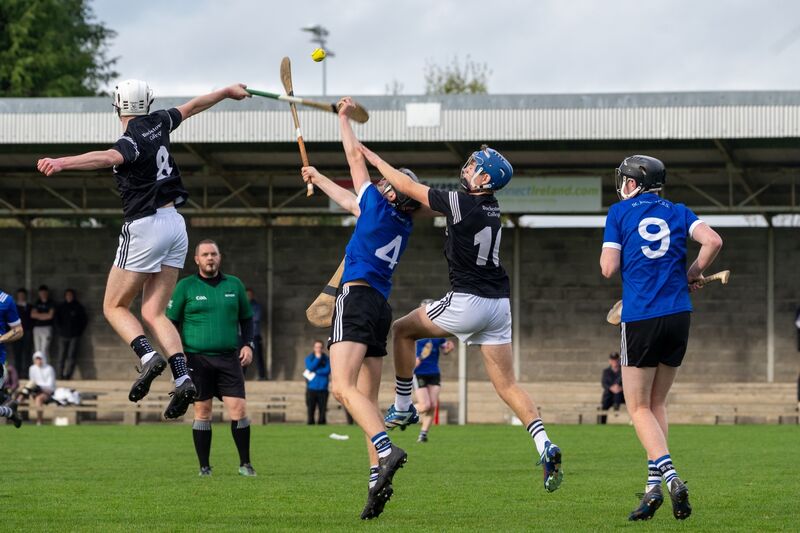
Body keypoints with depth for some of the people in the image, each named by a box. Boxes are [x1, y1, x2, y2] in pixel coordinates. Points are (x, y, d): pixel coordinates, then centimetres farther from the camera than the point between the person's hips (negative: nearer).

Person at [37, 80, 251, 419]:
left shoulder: (132, 140, -15)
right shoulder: (158, 123, 7)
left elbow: (109, 158, -38)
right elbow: (193, 106, 26)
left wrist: (63, 163, -52)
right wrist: (228, 92, 44)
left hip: (145, 226, -7)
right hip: (174, 224, 7)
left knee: (115, 306, 5)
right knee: (154, 313, 6)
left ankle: (148, 356, -19)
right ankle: (182, 378, -14)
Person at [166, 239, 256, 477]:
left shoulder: (234, 285, 11)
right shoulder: (185, 286, 3)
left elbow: (246, 318, 20)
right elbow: (171, 321, 6)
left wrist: (247, 344, 6)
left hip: (229, 358, 2)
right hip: (197, 359, -2)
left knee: (238, 409, -6)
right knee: (202, 411, 0)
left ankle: (245, 464, 6)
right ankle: (204, 467, 8)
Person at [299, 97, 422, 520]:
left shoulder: (380, 207, -2)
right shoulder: (402, 225, 19)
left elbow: (355, 156, 9)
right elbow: (351, 202, 36)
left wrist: (344, 118, 24)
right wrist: (319, 181, 49)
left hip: (357, 297, -9)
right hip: (380, 307, 9)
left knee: (344, 387, -21)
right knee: (367, 399, 7)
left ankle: (386, 451, -40)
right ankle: (377, 478, -4)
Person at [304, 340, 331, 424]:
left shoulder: (326, 359, 8)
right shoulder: (309, 358, 10)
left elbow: (327, 370, -5)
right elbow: (310, 367, -8)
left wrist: (314, 373, -8)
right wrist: (317, 358, -8)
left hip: (323, 389, 0)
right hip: (311, 388, 0)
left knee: (322, 409, -3)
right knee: (311, 409, -3)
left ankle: (322, 423, 0)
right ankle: (310, 423, 0)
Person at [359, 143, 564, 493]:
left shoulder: (462, 204, -13)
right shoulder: (492, 206, 9)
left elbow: (408, 187, -1)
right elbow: (428, 200, 24)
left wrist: (376, 160, 12)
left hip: (467, 302, -7)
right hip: (498, 303, 7)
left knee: (403, 330, 17)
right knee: (507, 385, 5)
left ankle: (402, 408, 23)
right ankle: (544, 446, -13)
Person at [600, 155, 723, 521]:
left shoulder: (619, 212, 3)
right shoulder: (677, 212, 11)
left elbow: (608, 268, -3)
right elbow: (713, 241, -5)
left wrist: (607, 255, 19)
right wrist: (693, 273, 10)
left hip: (640, 318, -4)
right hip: (679, 314, 4)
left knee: (639, 408, 3)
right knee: (657, 404, 16)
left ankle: (669, 475, -19)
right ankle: (654, 484, 8)